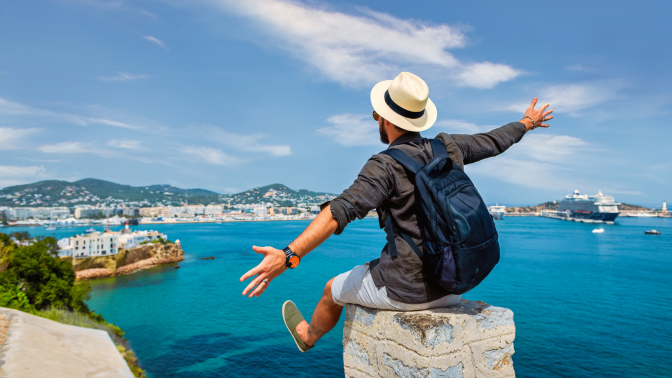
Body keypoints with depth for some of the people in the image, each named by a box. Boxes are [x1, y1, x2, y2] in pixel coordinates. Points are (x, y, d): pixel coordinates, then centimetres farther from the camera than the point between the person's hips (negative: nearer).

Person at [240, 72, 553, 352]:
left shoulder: (386, 165, -19)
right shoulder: (447, 148, 1)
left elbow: (339, 212, -32)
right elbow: (493, 141, 18)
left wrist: (288, 256, -37)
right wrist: (527, 123, 38)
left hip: (407, 290, -6)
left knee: (334, 289, 21)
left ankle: (308, 336, 51)